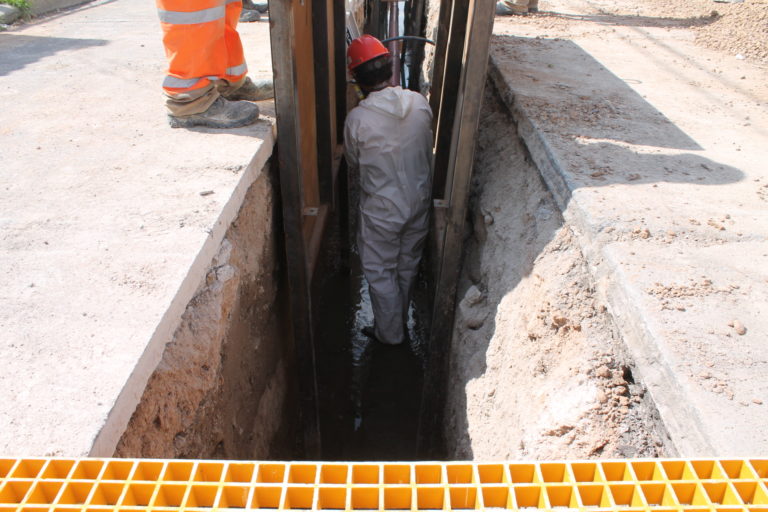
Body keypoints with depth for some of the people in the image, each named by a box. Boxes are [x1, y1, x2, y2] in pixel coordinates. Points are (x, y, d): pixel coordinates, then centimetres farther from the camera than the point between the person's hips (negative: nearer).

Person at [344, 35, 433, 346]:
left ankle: (390, 334, 30)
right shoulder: (420, 103, -10)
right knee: (407, 267, 22)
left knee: (380, 273, 15)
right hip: (418, 201, 5)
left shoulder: (357, 119, -21)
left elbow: (354, 163, -3)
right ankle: (400, 323, 42)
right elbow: (427, 149, 5)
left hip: (381, 209, -5)